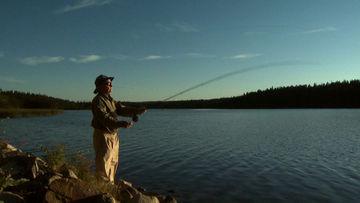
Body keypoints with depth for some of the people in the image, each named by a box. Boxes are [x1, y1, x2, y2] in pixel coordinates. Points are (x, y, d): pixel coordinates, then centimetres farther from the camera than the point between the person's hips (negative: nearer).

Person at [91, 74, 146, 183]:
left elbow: (122, 109, 3)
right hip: (103, 136, -10)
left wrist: (137, 110, -13)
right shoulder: (98, 101, -16)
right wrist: (121, 124, -41)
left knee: (113, 162, 19)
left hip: (113, 135, 10)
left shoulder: (110, 99, 14)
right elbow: (105, 118, -29)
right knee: (103, 164, -3)